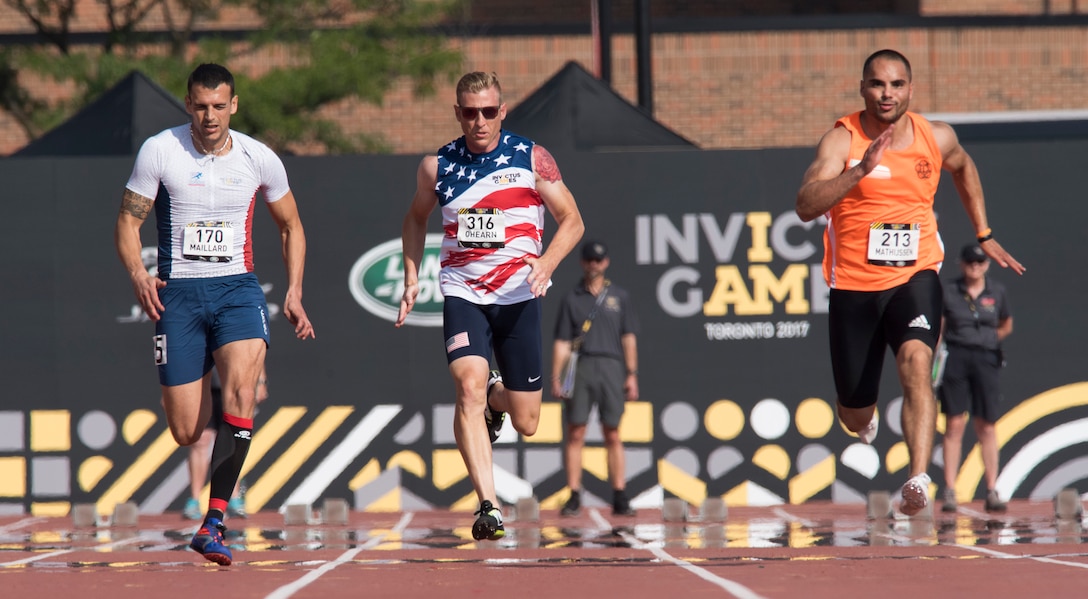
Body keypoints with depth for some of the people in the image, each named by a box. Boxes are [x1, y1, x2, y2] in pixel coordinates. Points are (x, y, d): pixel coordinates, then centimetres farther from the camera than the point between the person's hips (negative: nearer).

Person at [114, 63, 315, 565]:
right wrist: (137, 274, -16)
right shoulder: (159, 151, -3)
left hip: (237, 288, 0)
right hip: (177, 293, 0)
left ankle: (213, 522, -27)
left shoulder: (259, 159, 2)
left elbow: (291, 226, 17)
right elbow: (127, 221, 3)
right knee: (185, 432, -2)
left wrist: (294, 292, 6)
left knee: (241, 387, -28)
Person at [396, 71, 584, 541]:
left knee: (526, 424, 5)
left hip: (519, 296, 0)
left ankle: (496, 398, 44)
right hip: (463, 294, 0)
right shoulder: (437, 166, 2)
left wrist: (547, 262, -16)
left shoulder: (532, 158, -2)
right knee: (469, 384, -27)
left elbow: (572, 220, 2)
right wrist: (411, 278, 9)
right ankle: (489, 505, -29)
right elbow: (416, 219, 21)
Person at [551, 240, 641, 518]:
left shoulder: (619, 296, 13)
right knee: (575, 434, -3)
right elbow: (562, 341, 7)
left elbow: (629, 337, 11)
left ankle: (620, 497, 2)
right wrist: (556, 376, -3)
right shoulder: (572, 299, 11)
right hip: (580, 368, 0)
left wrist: (632, 374, 3)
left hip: (611, 369, 1)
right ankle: (574, 497, -2)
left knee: (613, 435, 2)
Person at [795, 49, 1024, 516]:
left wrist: (984, 235, 25)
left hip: (914, 275, 1)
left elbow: (963, 168, 25)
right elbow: (806, 207, -27)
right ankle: (865, 425, 50)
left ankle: (919, 479, -39)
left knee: (916, 361, -29)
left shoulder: (937, 138, 0)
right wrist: (861, 169, -38)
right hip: (854, 285, -1)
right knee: (855, 414, 10)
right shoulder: (841, 140, -12)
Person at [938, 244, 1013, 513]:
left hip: (986, 359, 1)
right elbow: (936, 331, 5)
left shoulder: (997, 292, 8)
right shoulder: (948, 292, 3)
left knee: (986, 427, 2)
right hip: (954, 358, -1)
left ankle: (992, 491, 5)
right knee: (954, 425, -5)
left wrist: (989, 340, 8)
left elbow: (1006, 326, 22)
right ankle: (949, 492, -4)